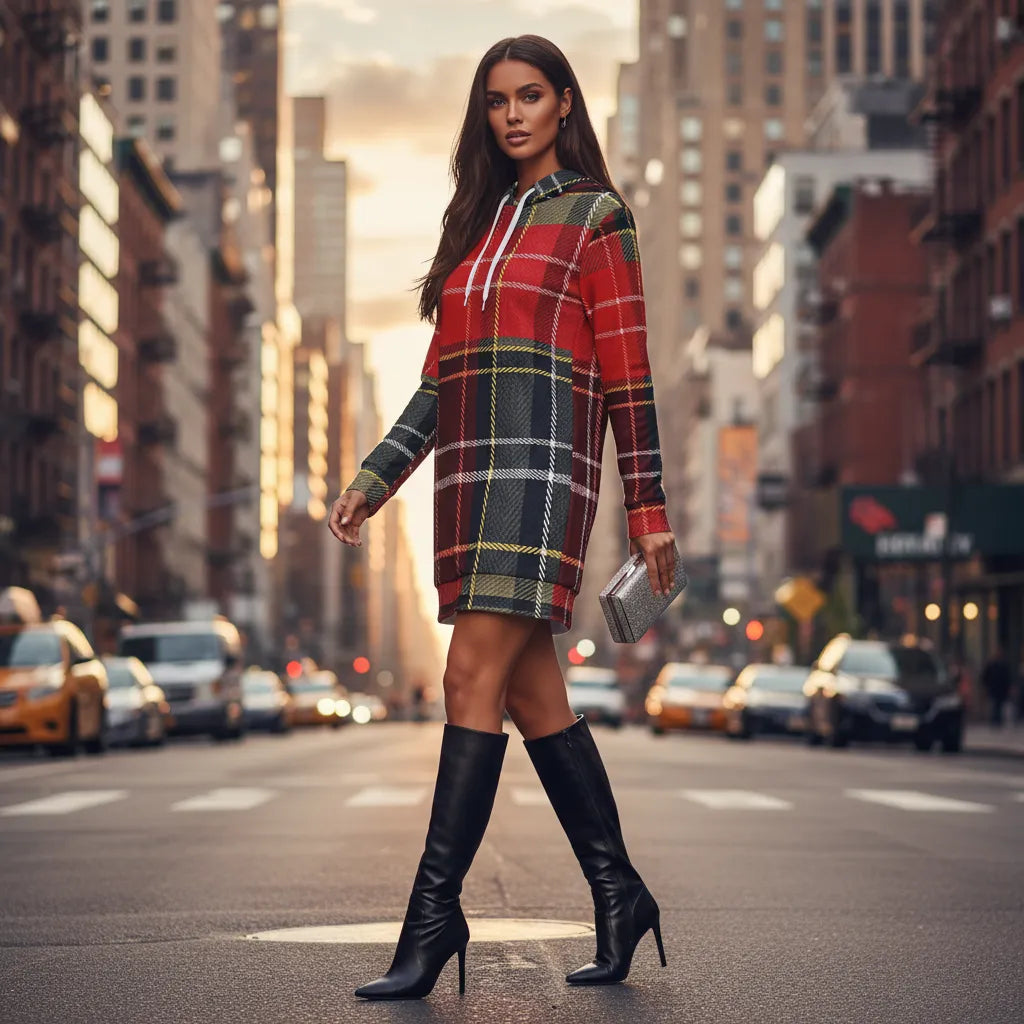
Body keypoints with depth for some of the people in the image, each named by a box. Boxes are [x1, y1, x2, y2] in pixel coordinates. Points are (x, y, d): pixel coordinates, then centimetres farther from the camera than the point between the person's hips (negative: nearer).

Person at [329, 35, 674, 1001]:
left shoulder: (596, 216, 3)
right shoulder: (476, 223, 21)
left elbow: (627, 370, -1)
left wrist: (647, 506, -5)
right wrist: (372, 478, 12)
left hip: (544, 464, -7)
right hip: (469, 470, 7)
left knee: (475, 676, -14)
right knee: (531, 690, 6)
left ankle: (434, 910, -11)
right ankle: (618, 894, 15)